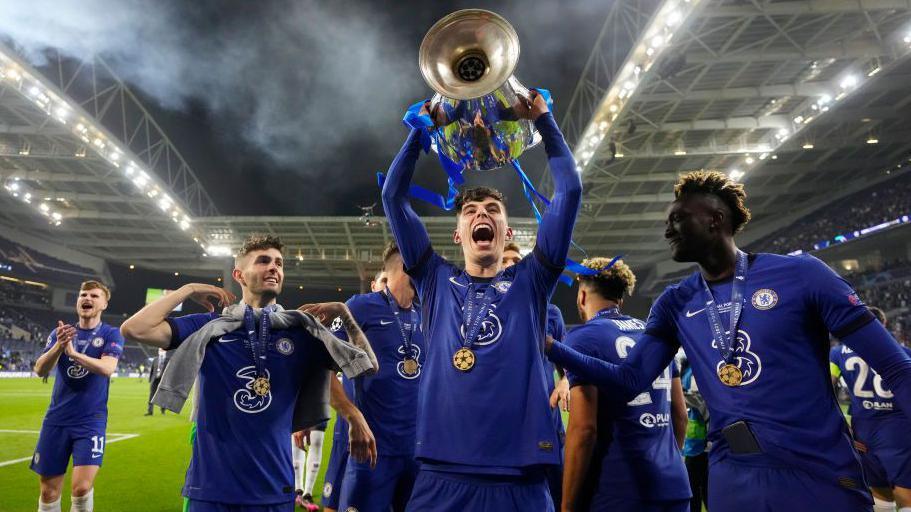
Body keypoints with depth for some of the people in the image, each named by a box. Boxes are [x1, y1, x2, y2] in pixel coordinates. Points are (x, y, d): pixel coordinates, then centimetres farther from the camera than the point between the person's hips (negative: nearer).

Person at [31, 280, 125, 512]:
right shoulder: (60, 332, 7)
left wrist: (74, 353, -31)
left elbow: (107, 368, -19)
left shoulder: (111, 334, -3)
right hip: (56, 419, 3)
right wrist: (58, 347, -23)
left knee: (82, 487, -15)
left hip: (91, 421, -3)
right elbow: (40, 370, -4)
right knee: (49, 490, 8)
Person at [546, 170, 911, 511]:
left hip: (822, 476, -3)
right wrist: (551, 347, -11)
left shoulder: (800, 274, -7)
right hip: (734, 478, 3)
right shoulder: (674, 304, 4)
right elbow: (631, 379, -1)